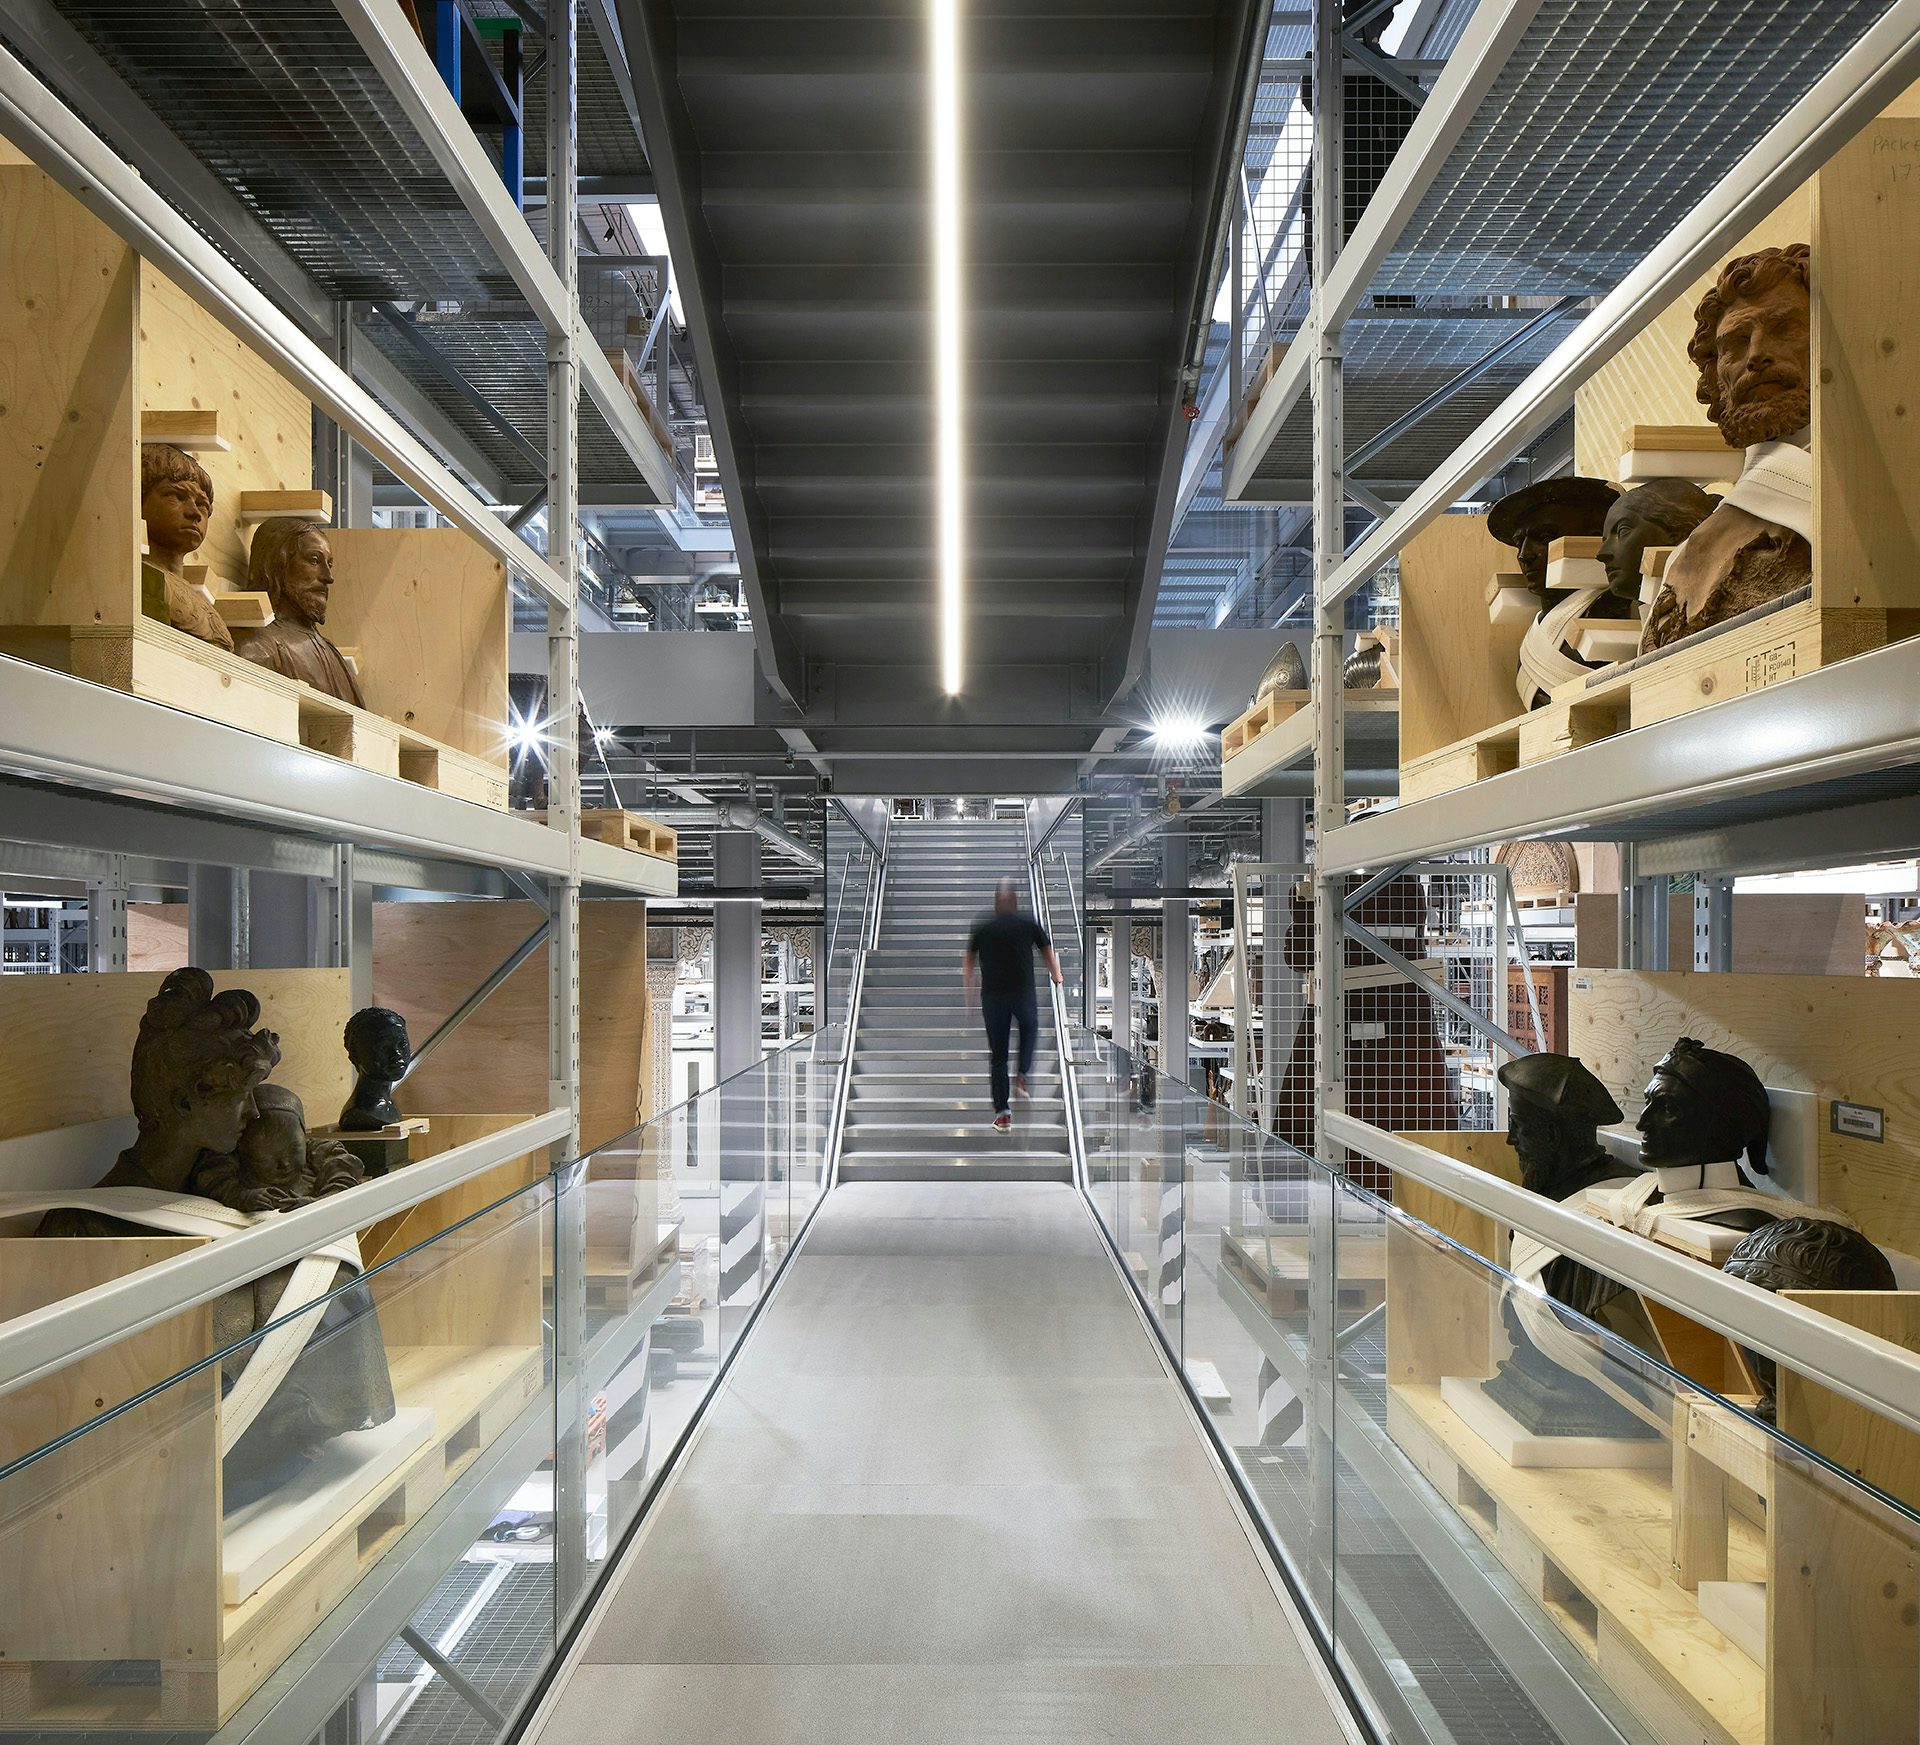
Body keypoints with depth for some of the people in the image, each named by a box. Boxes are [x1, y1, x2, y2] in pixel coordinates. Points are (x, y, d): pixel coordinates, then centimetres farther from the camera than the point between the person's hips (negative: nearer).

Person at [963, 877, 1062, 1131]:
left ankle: (1002, 1111, 3)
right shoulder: (1029, 924, 1)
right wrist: (1057, 979, 21)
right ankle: (1023, 1076, 10)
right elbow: (1048, 954, 6)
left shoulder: (982, 927, 3)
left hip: (992, 996, 0)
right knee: (1030, 1028, 30)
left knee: (998, 1054, 6)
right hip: (1024, 993, 0)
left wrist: (969, 986, 26)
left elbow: (970, 961, 11)